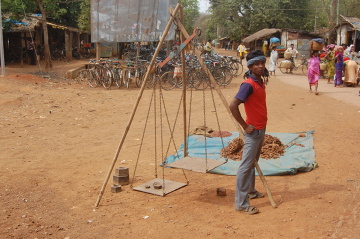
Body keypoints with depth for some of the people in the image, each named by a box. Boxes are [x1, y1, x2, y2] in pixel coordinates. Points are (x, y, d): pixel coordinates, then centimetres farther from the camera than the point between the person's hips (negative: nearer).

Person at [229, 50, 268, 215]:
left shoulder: (261, 82, 9)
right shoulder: (248, 85, -20)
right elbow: (233, 106, -29)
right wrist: (245, 126, -22)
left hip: (261, 130, 10)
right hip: (253, 131, -10)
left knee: (253, 163, 21)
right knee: (245, 166, -6)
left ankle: (251, 191, 36)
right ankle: (241, 203, -2)